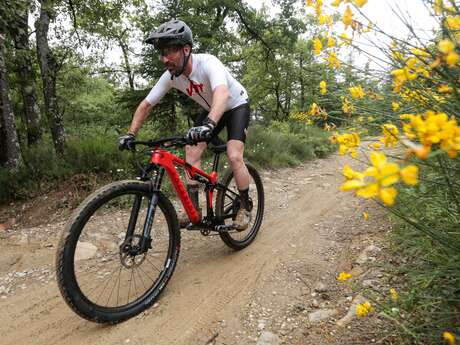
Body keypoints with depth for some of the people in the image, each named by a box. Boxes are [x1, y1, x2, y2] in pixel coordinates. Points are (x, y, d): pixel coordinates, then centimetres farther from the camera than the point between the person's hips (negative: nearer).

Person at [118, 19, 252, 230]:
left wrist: (209, 124, -71)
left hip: (237, 105, -5)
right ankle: (194, 207, 1)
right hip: (210, 110, 6)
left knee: (234, 157, -22)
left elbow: (222, 92, -55)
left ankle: (245, 207, -2)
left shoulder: (207, 63, -35)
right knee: (191, 152, -9)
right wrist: (131, 134, -19)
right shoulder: (170, 76, -17)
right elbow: (146, 104, -9)